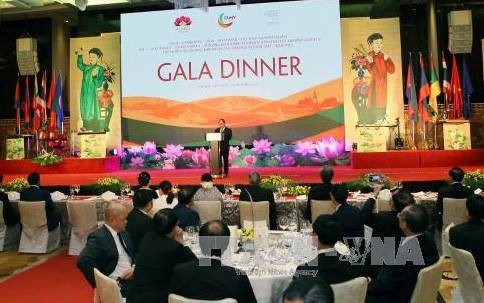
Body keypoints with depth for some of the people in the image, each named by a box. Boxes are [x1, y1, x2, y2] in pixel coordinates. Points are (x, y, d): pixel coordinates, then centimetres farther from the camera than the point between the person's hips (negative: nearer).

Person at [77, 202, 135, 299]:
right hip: (118, 284, -8)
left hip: (132, 277, 8)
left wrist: (134, 268, -4)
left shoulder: (123, 233, 12)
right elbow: (83, 262, -23)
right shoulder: (98, 237, -11)